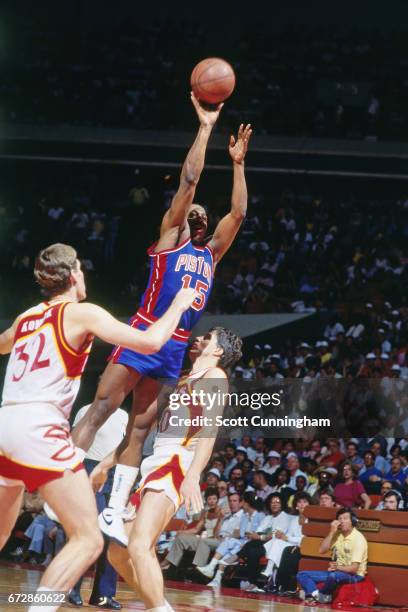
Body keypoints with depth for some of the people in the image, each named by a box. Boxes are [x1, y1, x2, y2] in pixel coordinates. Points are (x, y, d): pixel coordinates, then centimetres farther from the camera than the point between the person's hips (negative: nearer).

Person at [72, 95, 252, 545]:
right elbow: (189, 179, -2)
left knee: (139, 428, 5)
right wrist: (205, 128, 0)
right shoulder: (170, 235, 5)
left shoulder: (210, 252, 21)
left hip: (176, 347, 6)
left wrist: (238, 163, 21)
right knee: (101, 409, -12)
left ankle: (114, 513, 3)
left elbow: (238, 212, 22)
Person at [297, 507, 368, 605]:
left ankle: (311, 592, -12)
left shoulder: (358, 538, -16)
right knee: (302, 575, -3)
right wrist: (332, 532, -11)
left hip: (353, 575, -7)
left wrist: (337, 568, -33)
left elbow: (354, 568, -20)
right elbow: (322, 550, -3)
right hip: (336, 572, 7)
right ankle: (317, 595, -30)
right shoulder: (337, 534, 6)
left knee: (334, 576, -41)